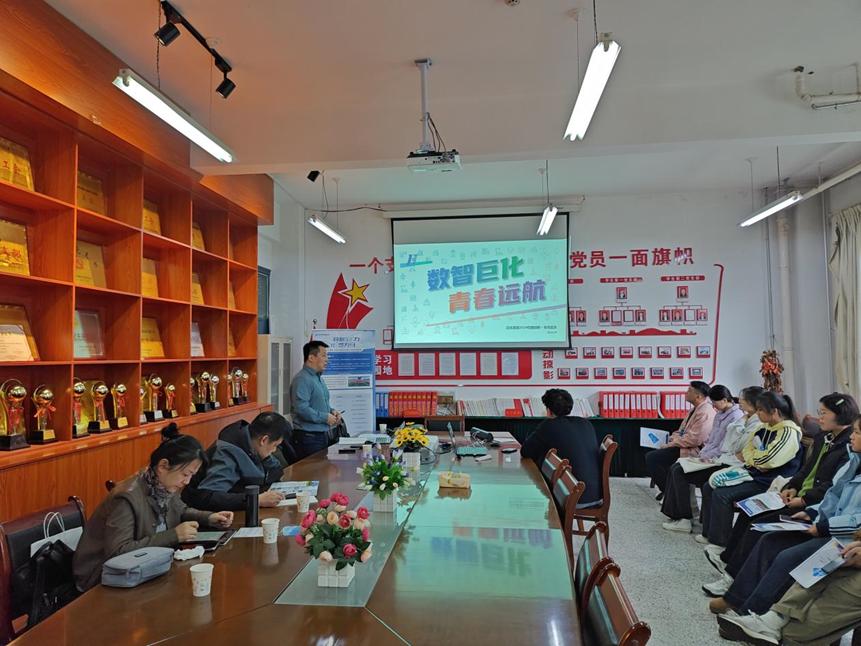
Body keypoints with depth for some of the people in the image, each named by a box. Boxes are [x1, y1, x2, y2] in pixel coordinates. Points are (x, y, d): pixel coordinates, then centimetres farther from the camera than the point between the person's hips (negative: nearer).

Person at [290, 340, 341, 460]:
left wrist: (331, 411, 6)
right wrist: (325, 417, -18)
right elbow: (301, 409, -26)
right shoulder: (302, 379, -16)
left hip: (322, 435, 10)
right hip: (308, 437, -10)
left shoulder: (318, 378, 16)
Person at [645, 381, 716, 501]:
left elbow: (694, 439, -25)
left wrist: (672, 444, -17)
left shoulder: (705, 413, -20)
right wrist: (673, 437, 3)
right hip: (682, 445, 11)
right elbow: (683, 430, 22)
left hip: (691, 451, -11)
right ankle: (666, 489, 12)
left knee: (651, 458, -15)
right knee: (651, 456, 8)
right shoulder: (695, 409, 13)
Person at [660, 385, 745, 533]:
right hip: (710, 458, 10)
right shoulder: (720, 415, 14)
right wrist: (702, 453, 4)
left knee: (679, 472, -18)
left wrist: (707, 456, -13)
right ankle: (675, 513, -1)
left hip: (720, 462, -10)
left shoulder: (736, 417, -16)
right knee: (675, 468, -4)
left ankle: (685, 520, -11)